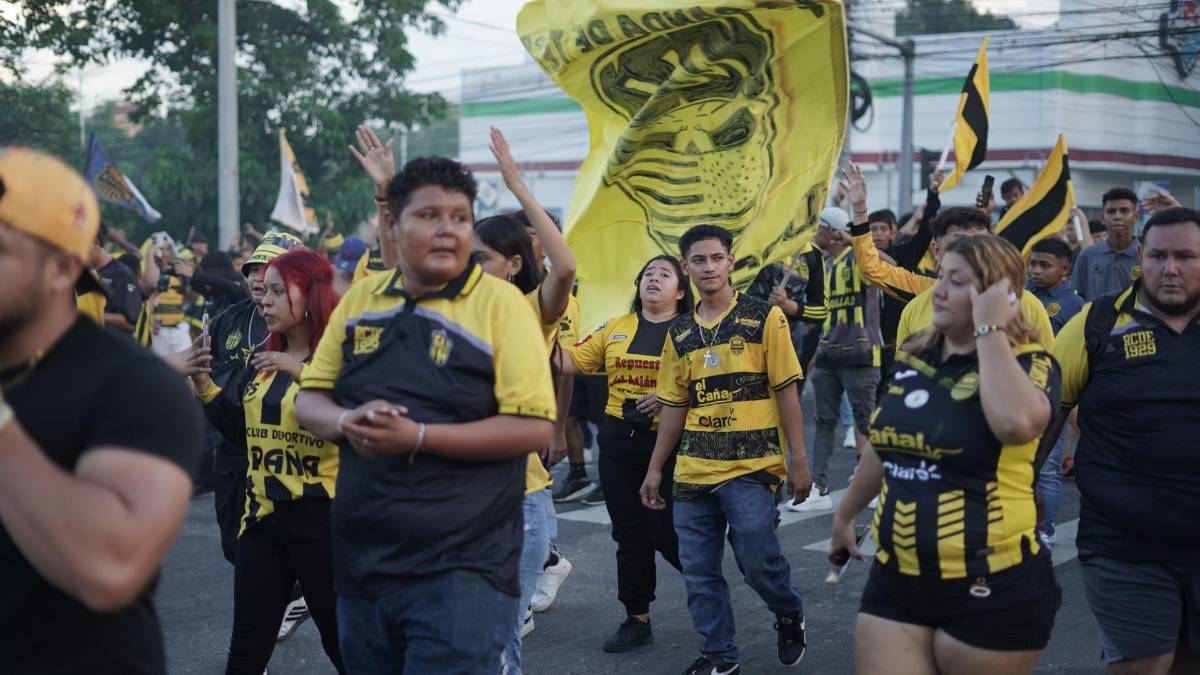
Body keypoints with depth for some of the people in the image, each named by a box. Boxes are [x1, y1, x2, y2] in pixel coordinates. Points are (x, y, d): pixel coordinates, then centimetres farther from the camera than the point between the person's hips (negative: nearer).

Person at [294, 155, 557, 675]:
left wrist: (417, 436, -21)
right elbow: (309, 400, 13)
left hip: (461, 569, -5)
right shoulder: (359, 300, 8)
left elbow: (534, 428, -13)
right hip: (361, 561, 5)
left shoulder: (500, 302, -7)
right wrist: (347, 422, -11)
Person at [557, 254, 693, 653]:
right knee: (629, 533, 9)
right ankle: (637, 620, 20)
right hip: (619, 442, 4)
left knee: (667, 532, -3)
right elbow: (568, 362, 3)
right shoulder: (615, 328, 9)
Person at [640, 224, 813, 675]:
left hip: (751, 467, -4)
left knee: (758, 561, -6)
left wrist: (798, 460, -7)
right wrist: (655, 468, 13)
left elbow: (787, 391, -3)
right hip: (693, 470, 5)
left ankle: (790, 617, 25)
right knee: (699, 572, 5)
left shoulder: (764, 318, -2)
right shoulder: (680, 334, 11)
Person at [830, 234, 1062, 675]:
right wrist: (845, 513, 31)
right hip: (895, 580, 5)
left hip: (991, 590, -5)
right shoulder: (913, 354, 7)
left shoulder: (1028, 363, -10)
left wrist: (989, 327, -23)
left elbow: (1015, 423, -34)